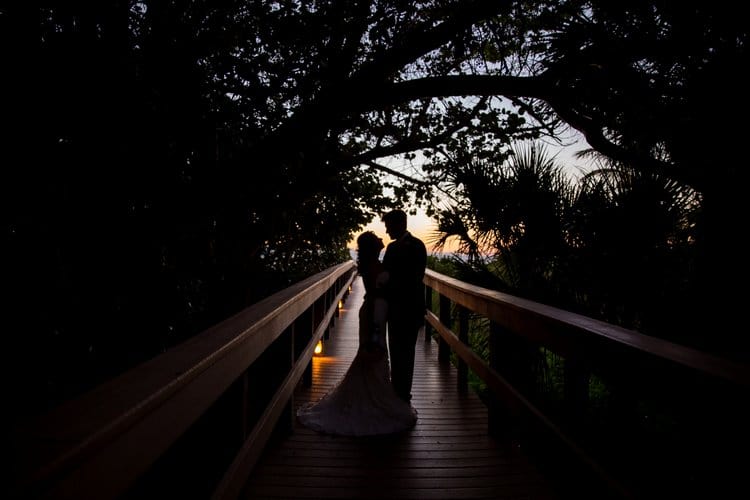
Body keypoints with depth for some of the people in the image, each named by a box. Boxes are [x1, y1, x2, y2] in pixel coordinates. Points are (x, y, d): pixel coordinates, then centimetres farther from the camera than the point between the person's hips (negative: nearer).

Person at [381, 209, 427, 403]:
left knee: (404, 352, 1)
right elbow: (387, 274, 11)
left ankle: (403, 394, 11)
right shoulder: (392, 247, 12)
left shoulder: (415, 245, -11)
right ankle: (396, 389, 29)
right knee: (396, 351, 16)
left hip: (408, 309, -8)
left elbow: (414, 278, -18)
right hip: (395, 308, 8)